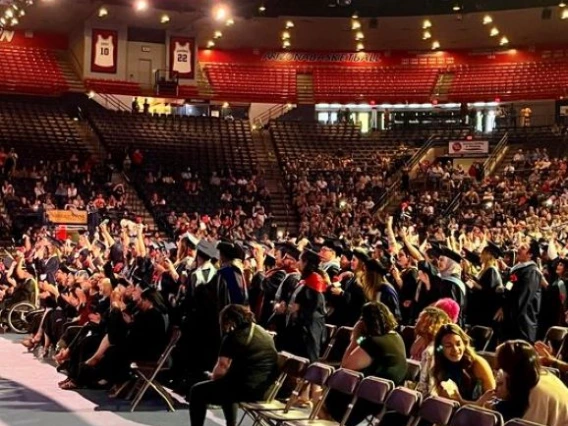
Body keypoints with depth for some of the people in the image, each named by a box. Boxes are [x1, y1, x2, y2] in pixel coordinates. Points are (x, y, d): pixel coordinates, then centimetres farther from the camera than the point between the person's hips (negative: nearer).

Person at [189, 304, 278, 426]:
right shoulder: (265, 334, 16)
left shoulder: (233, 336, -7)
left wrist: (213, 376, 10)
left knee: (197, 391, 10)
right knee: (226, 386, 36)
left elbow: (220, 370, -14)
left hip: (247, 388, -8)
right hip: (266, 389, 8)